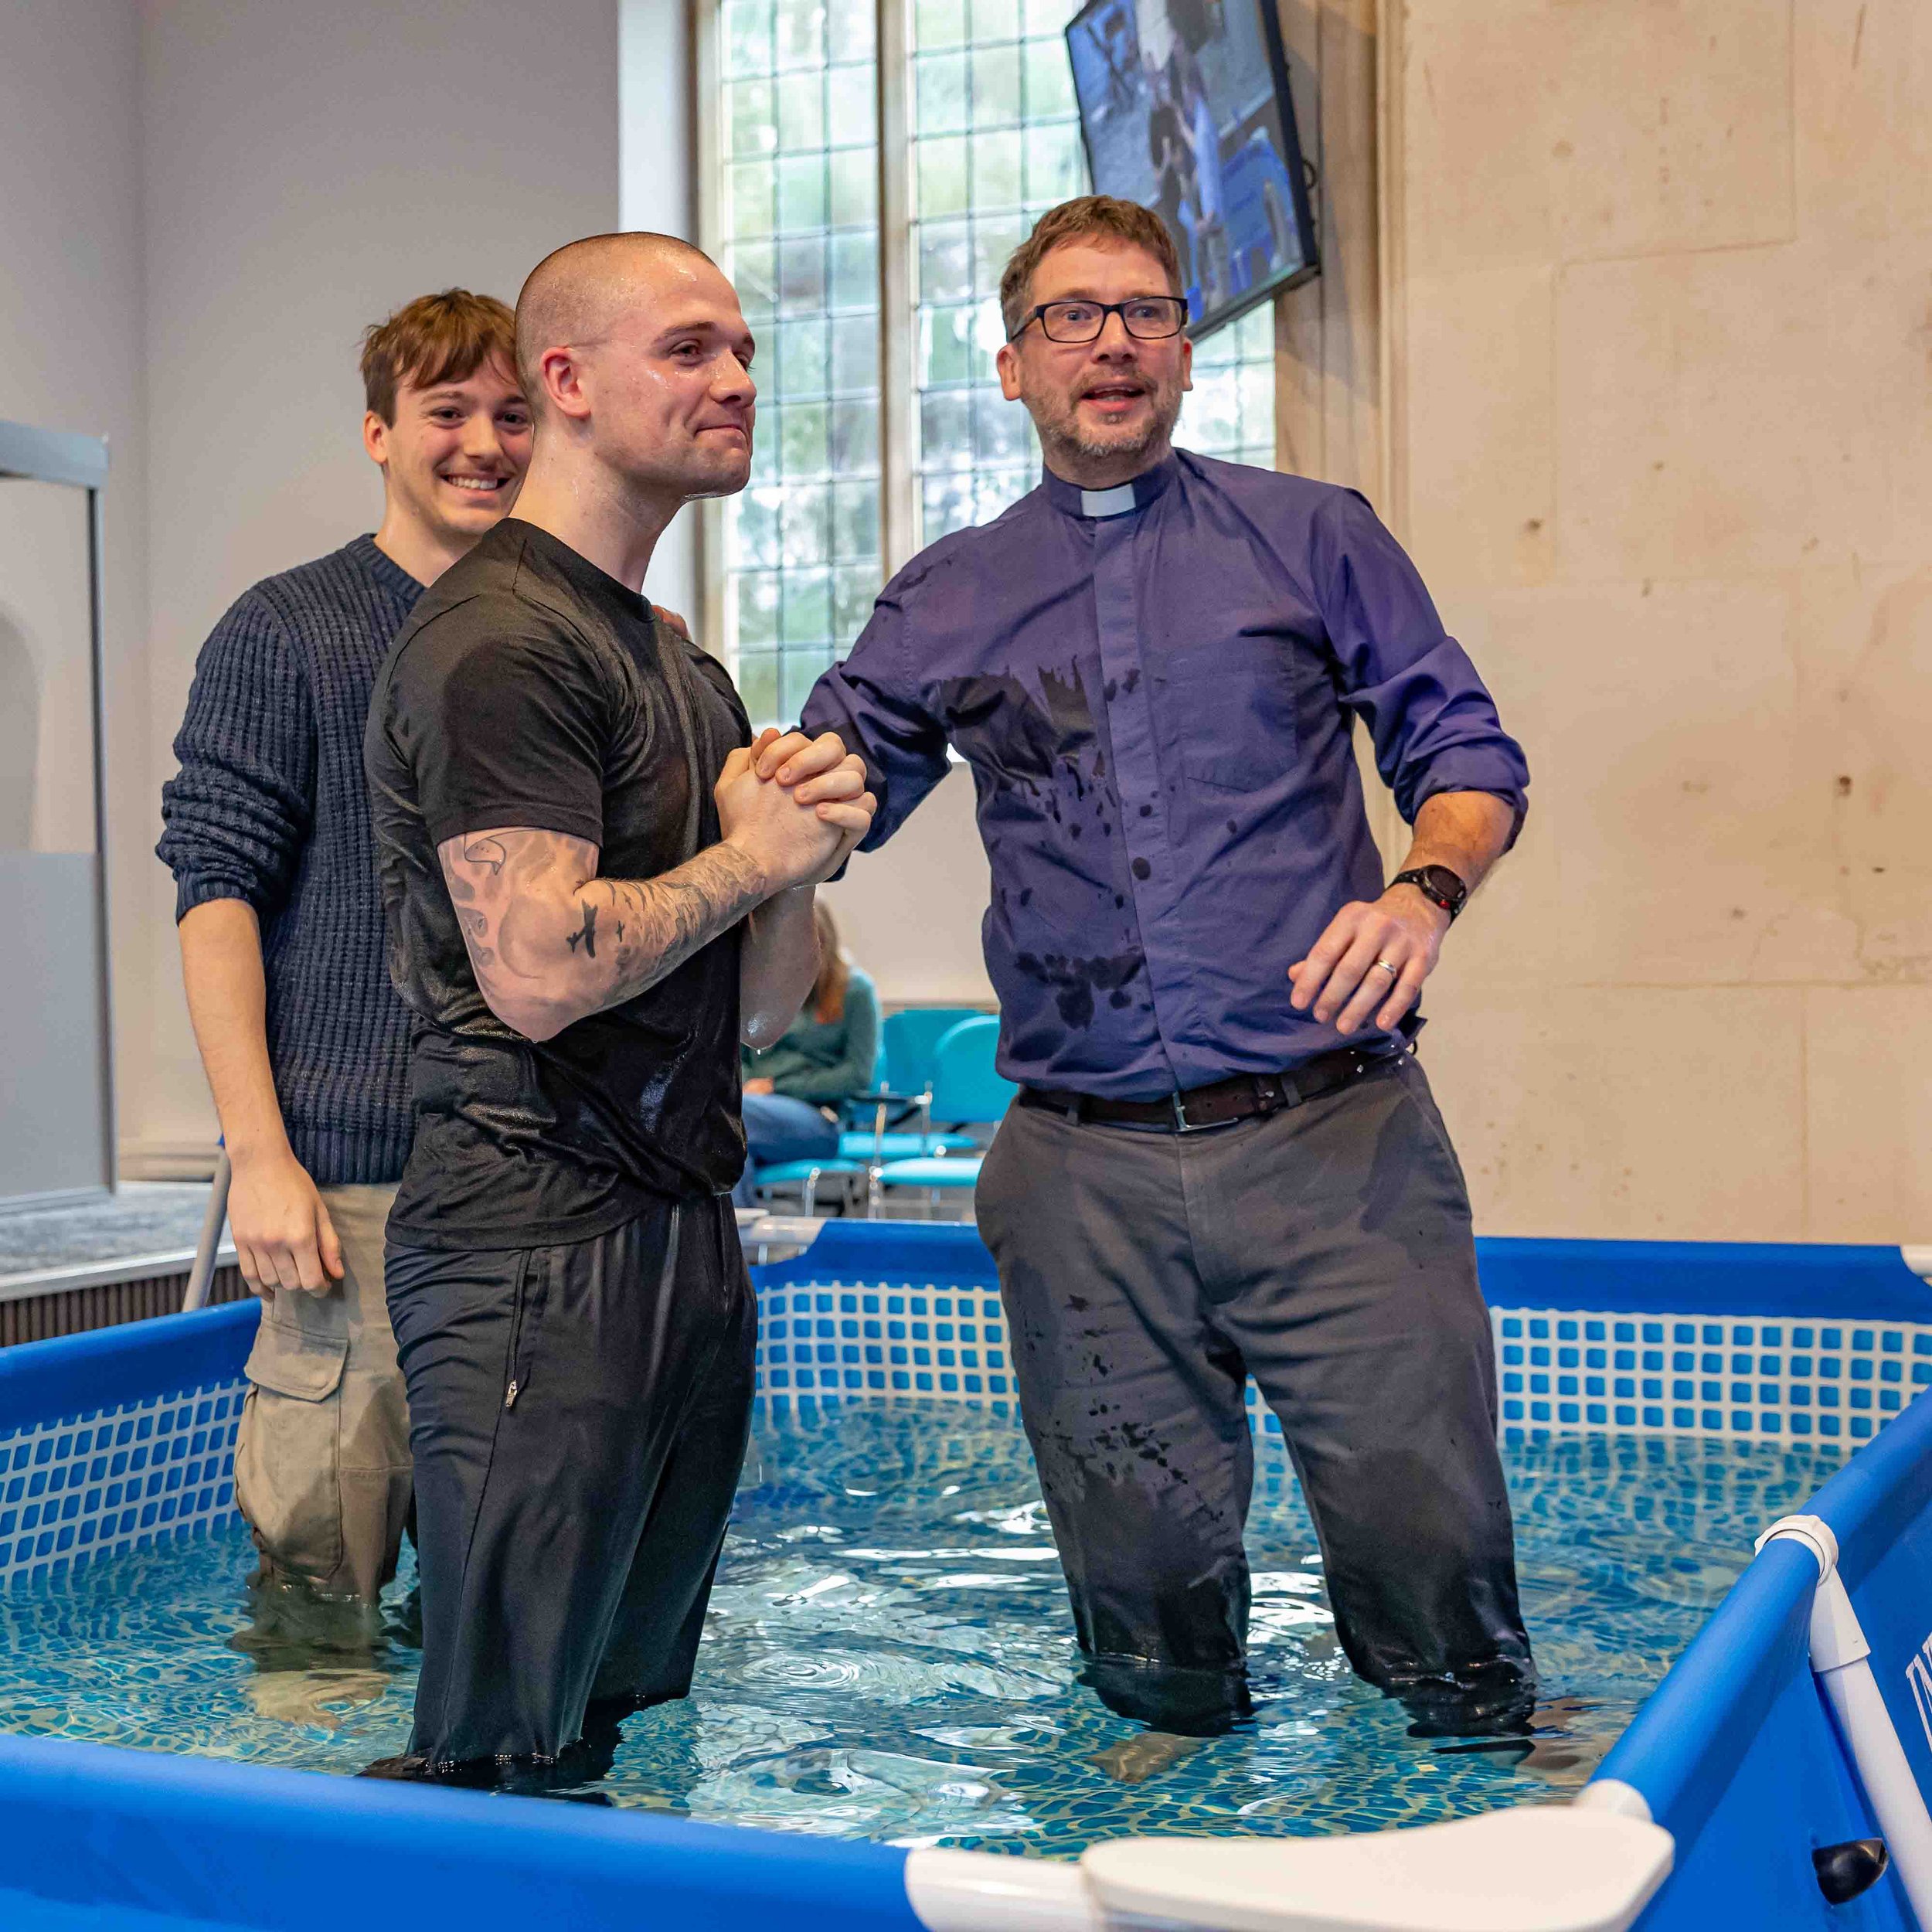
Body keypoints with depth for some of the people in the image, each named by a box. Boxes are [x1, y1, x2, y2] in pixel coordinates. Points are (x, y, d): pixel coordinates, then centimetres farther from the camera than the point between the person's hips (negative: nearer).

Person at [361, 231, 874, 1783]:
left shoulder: (684, 667, 20)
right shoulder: (499, 639, -10)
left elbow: (762, 1005, 19)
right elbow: (539, 973, -22)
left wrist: (801, 854, -1)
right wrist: (757, 851, -8)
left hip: (688, 1232, 9)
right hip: (539, 1241, -9)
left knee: (634, 1705, 14)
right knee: (506, 1749, -5)